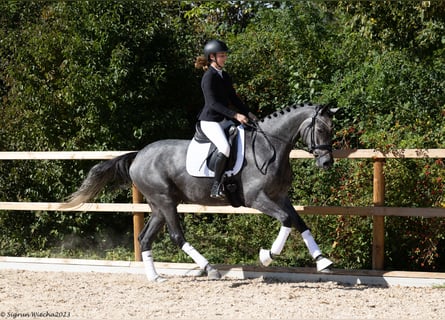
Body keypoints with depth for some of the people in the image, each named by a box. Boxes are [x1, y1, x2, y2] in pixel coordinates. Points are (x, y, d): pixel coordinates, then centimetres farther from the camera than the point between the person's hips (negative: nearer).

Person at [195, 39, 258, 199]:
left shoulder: (225, 76, 14)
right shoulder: (209, 77, -13)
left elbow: (233, 99, 20)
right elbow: (213, 103, -21)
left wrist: (248, 114, 7)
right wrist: (235, 115, -27)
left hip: (223, 120, 10)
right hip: (209, 121, -10)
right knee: (225, 147, -32)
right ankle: (216, 186, -27)